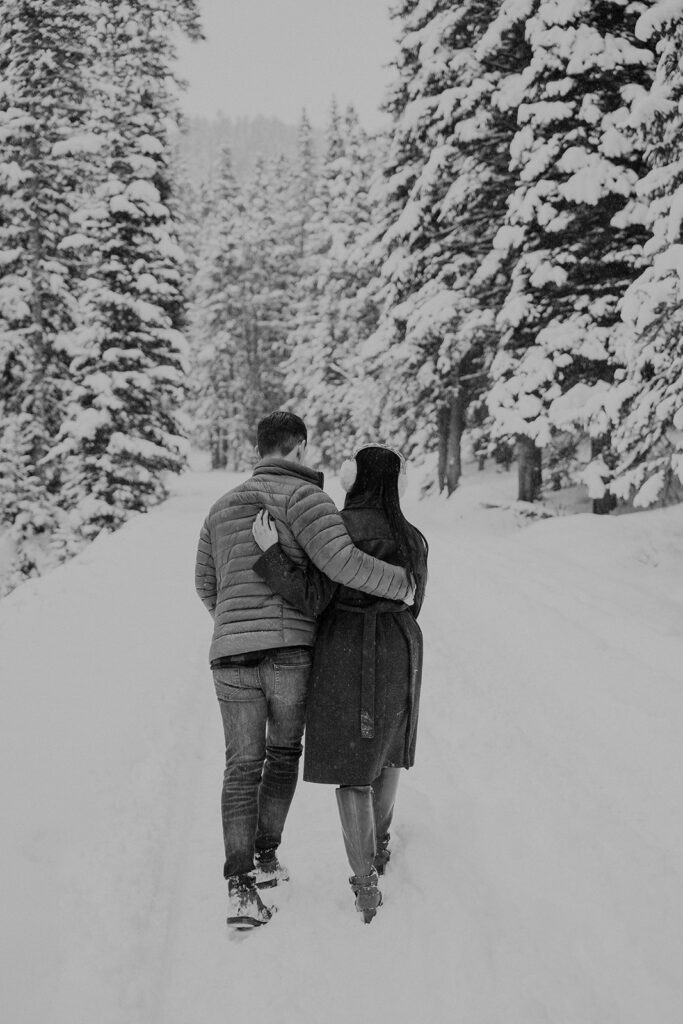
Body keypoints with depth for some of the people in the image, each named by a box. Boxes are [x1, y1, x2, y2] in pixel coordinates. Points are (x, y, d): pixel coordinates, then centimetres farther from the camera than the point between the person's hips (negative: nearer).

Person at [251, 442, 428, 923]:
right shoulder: (413, 539, 2)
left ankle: (367, 884, -3)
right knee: (387, 745, 26)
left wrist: (272, 554, -21)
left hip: (345, 650, -5)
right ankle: (379, 846, 41)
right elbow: (410, 605, 11)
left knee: (350, 765, 2)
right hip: (400, 650, 5)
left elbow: (313, 598, -19)